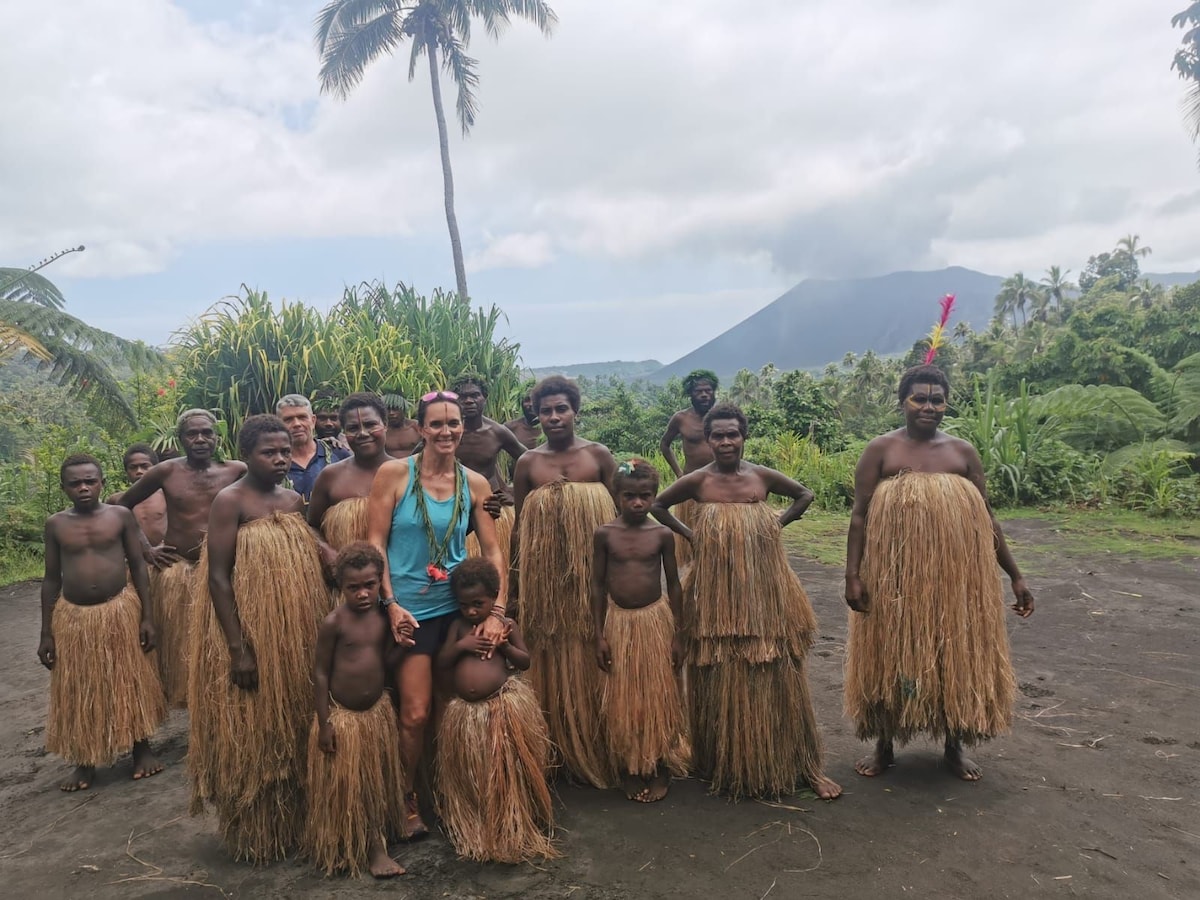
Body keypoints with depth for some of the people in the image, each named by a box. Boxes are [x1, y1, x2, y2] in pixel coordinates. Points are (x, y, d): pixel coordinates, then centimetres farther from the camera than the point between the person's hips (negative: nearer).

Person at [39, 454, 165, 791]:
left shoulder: (121, 516, -3)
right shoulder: (55, 524, 0)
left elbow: (138, 566, 0)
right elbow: (51, 579, 5)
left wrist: (147, 616, -5)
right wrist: (46, 633, 3)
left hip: (120, 610, -1)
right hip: (72, 616, 2)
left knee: (130, 682, 7)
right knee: (79, 691, 9)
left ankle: (142, 750, 23)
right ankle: (85, 762, 24)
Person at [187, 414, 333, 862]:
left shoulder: (295, 500, 8)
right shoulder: (230, 501, -11)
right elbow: (218, 577, -15)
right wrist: (238, 649, -19)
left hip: (296, 637, 6)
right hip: (250, 638, -6)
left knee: (295, 731, 14)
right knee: (252, 735, 5)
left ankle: (295, 821, 29)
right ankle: (255, 836, 20)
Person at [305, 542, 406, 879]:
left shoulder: (385, 617, -4)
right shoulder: (333, 623, -18)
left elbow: (386, 659, 3)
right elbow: (320, 673, -13)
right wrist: (324, 723, -13)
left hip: (378, 712, 5)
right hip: (341, 715, -5)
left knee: (377, 781, 16)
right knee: (345, 786, 8)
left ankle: (376, 845, 32)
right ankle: (343, 851, 24)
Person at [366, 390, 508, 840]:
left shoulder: (474, 483, 2)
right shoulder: (394, 473, -7)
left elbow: (493, 551, 2)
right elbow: (375, 543, -7)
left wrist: (497, 611, -8)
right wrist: (392, 604, -13)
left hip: (458, 606, 3)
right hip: (410, 610, -3)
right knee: (416, 713, -2)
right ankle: (406, 799, 23)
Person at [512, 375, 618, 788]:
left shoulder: (599, 455, 1)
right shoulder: (527, 463, 3)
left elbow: (618, 513, 4)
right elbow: (521, 526, 8)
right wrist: (521, 579, 7)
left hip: (594, 568, 0)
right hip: (546, 574, 1)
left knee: (592, 658, 7)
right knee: (552, 660, 7)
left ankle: (599, 751, 23)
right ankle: (561, 750, 23)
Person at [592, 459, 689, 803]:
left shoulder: (662, 534, -4)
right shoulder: (604, 534, -5)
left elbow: (673, 585, 2)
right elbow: (598, 585, -1)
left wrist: (676, 633, 1)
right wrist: (599, 635, -2)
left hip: (655, 620, 0)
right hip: (619, 622, 0)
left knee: (658, 696, 7)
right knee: (622, 700, 9)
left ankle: (660, 771, 23)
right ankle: (630, 771, 24)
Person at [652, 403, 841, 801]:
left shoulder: (762, 475, -1)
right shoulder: (698, 480, -4)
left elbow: (805, 494, 15)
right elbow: (657, 506, 9)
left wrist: (778, 523, 2)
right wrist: (689, 534, 1)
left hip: (764, 586, 1)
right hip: (717, 590, -1)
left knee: (775, 675, 7)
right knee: (720, 678, 8)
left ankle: (802, 765, 19)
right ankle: (724, 765, 25)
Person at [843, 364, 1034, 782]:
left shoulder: (963, 451, 7)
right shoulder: (882, 449, -1)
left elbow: (986, 519, 10)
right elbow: (860, 516, -4)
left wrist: (1015, 576, 8)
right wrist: (853, 574, -12)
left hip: (955, 573, 2)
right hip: (894, 574, -2)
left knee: (956, 657, 10)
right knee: (892, 656, 8)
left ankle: (955, 748, 30)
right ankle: (884, 745, 25)